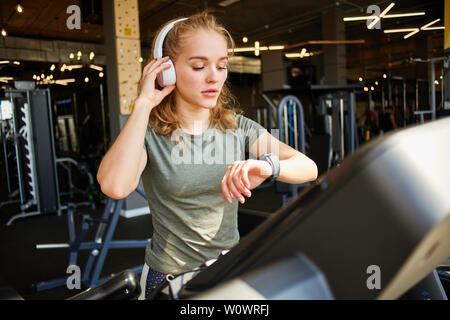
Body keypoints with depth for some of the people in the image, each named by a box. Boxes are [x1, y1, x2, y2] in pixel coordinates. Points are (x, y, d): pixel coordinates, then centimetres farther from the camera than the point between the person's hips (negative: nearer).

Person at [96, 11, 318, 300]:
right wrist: (143, 103, -27)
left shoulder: (237, 127, -5)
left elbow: (309, 168, -13)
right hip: (169, 276, -3)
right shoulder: (149, 132, -13)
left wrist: (268, 166, -35)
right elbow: (115, 186, -34)